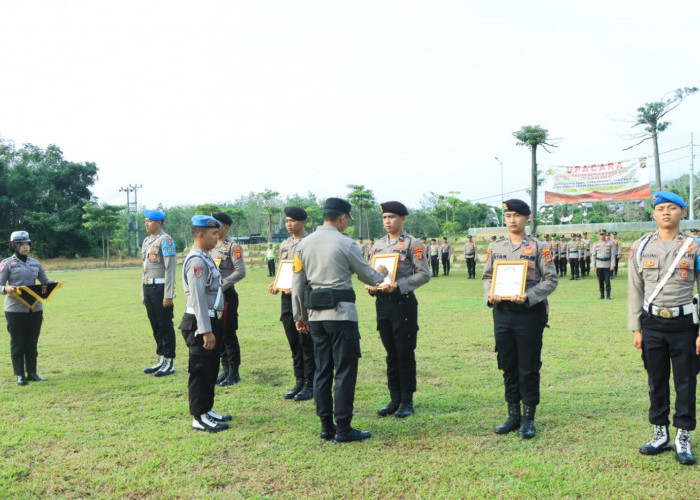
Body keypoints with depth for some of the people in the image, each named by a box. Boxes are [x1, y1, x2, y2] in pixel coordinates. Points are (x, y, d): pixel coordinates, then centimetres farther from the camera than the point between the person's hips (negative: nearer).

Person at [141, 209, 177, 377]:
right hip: (148, 288, 8)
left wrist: (168, 295, -18)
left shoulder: (166, 240, -11)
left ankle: (169, 362, 7)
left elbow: (170, 268, -15)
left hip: (160, 287, -8)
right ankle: (161, 360, 23)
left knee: (165, 325, -1)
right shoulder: (146, 241, 15)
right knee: (155, 325, 13)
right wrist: (143, 292, 18)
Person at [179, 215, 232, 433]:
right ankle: (199, 418, 8)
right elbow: (198, 298, -23)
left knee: (210, 369, 17)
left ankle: (206, 410, 29)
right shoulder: (196, 261, -17)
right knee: (201, 371, -1)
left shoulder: (206, 258, 14)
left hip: (211, 320, 10)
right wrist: (206, 331, -24)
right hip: (200, 323, -10)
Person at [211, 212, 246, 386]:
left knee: (229, 335, -2)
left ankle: (234, 373, 8)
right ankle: (225, 370, 23)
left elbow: (240, 272, -16)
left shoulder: (233, 246, -10)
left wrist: (221, 285, -16)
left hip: (226, 294, -8)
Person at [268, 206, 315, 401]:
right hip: (287, 298, 7)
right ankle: (299, 382, 21)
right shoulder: (284, 245, 15)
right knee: (294, 344, 12)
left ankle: (310, 385, 8)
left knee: (307, 343, -2)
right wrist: (275, 284, 2)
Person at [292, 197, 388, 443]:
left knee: (322, 370, 12)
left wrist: (299, 316, 17)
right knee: (345, 370, 1)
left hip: (315, 315, 6)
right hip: (341, 313, -6)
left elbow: (297, 284, 8)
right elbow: (368, 277, 2)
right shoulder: (346, 244, -9)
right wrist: (381, 274, 24)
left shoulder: (304, 244, 6)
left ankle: (326, 427, 17)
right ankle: (344, 429, 4)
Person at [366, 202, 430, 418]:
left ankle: (407, 401, 10)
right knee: (391, 354, 11)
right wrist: (370, 285, -3)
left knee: (405, 353, 0)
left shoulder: (412, 244, -4)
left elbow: (424, 274, -10)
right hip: (382, 303, 6)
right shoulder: (378, 245, 14)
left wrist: (398, 285, -20)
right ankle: (395, 399, 19)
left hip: (403, 302, -5)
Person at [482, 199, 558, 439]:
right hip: (502, 312, 4)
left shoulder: (538, 247, -2)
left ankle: (528, 418, 13)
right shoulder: (495, 248, 9)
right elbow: (487, 276, 15)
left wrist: (529, 296, -17)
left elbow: (551, 279, -4)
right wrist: (489, 294, -6)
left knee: (529, 367, 1)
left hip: (529, 312, -4)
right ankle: (513, 415, 22)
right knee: (508, 366, 10)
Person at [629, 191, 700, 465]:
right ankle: (660, 434, 26)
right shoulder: (641, 247, 2)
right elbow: (635, 291, 5)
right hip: (652, 324, 2)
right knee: (656, 381, 11)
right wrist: (635, 329, 1)